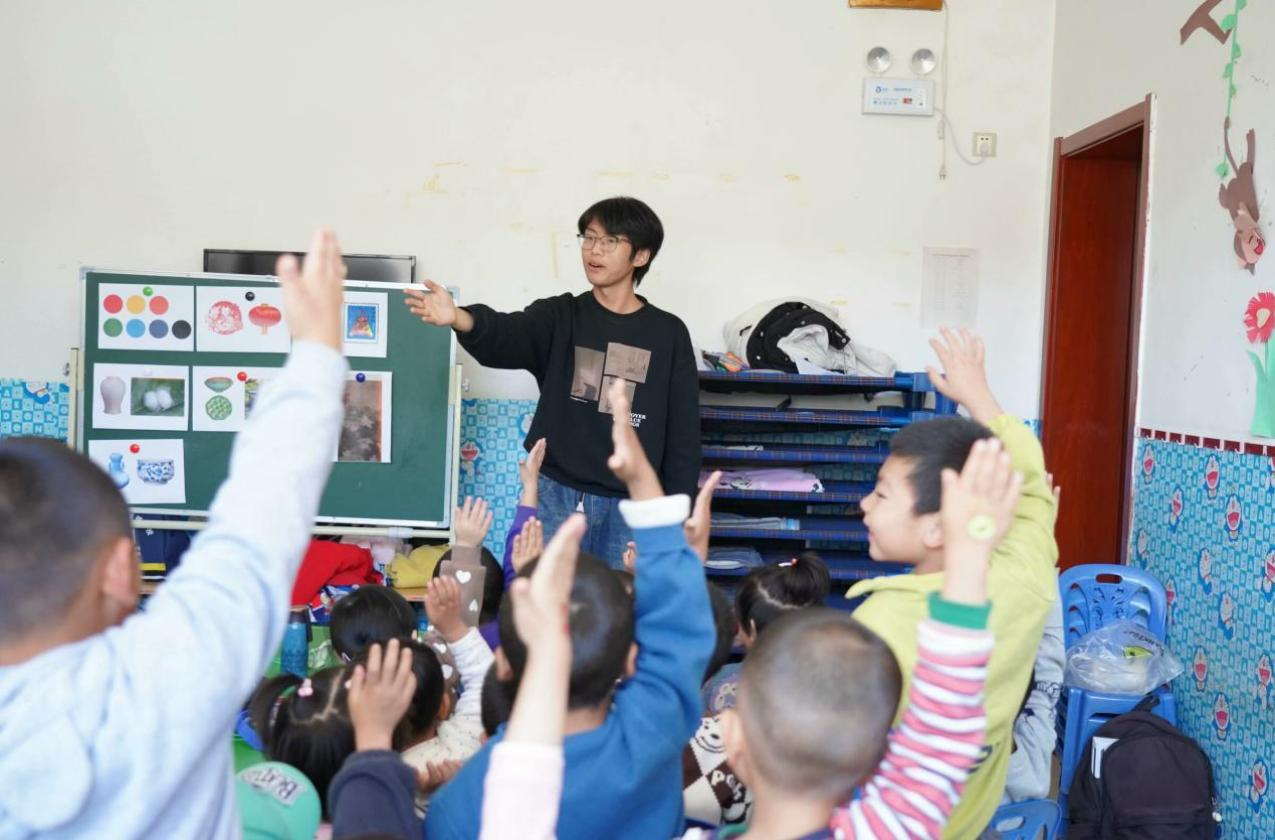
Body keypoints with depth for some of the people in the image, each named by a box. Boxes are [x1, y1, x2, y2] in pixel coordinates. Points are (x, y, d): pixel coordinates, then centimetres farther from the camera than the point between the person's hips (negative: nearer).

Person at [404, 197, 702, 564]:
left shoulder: (668, 334, 3)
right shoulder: (559, 317, 2)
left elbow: (683, 433, 4)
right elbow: (505, 335, -20)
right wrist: (460, 319, -42)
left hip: (630, 507, 0)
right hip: (556, 497, 0)